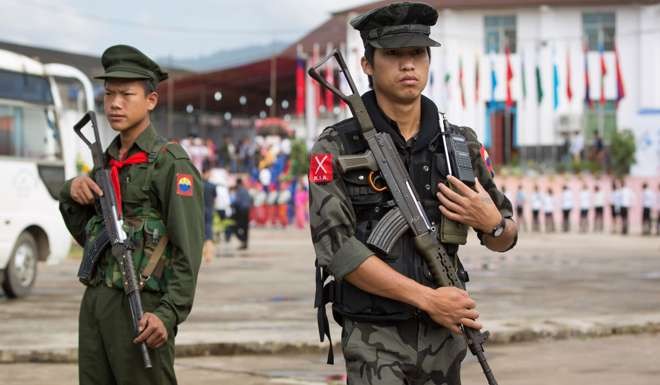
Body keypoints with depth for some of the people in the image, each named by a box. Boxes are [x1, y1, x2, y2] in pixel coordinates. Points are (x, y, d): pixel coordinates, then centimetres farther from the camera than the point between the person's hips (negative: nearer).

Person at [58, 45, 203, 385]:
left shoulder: (170, 162, -8)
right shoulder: (107, 161, 15)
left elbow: (188, 248, -14)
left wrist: (169, 314, -22)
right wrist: (71, 194, 2)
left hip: (141, 306, -8)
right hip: (94, 303, 8)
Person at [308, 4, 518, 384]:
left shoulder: (461, 143, 6)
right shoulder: (337, 148, -6)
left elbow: (506, 239, 14)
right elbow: (336, 248, -15)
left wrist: (492, 221, -11)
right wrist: (427, 298, -18)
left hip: (444, 335, 4)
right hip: (375, 339, -4)